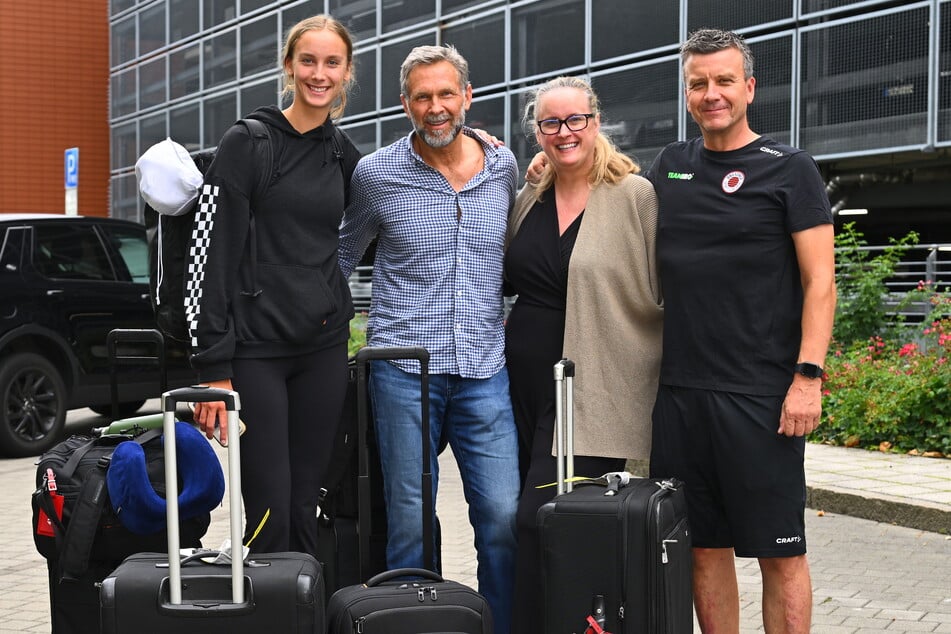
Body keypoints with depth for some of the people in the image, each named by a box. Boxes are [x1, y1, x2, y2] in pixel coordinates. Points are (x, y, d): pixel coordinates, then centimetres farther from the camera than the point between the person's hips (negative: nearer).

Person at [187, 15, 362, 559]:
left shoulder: (345, 155, 11)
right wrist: (215, 368, -14)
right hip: (255, 348, -5)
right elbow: (210, 255, -9)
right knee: (270, 512, -7)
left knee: (305, 508, 9)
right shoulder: (247, 143, -5)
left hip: (323, 349, 5)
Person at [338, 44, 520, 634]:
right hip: (405, 369, -2)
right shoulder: (377, 174, 1)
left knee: (504, 517, -4)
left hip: (485, 370, 2)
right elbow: (343, 255, 17)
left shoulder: (504, 166, 7)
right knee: (410, 521, 2)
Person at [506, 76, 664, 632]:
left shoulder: (635, 196, -5)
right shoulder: (529, 201, 13)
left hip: (591, 393, -6)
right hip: (527, 384, 6)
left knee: (541, 519, -12)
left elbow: (666, 294, -4)